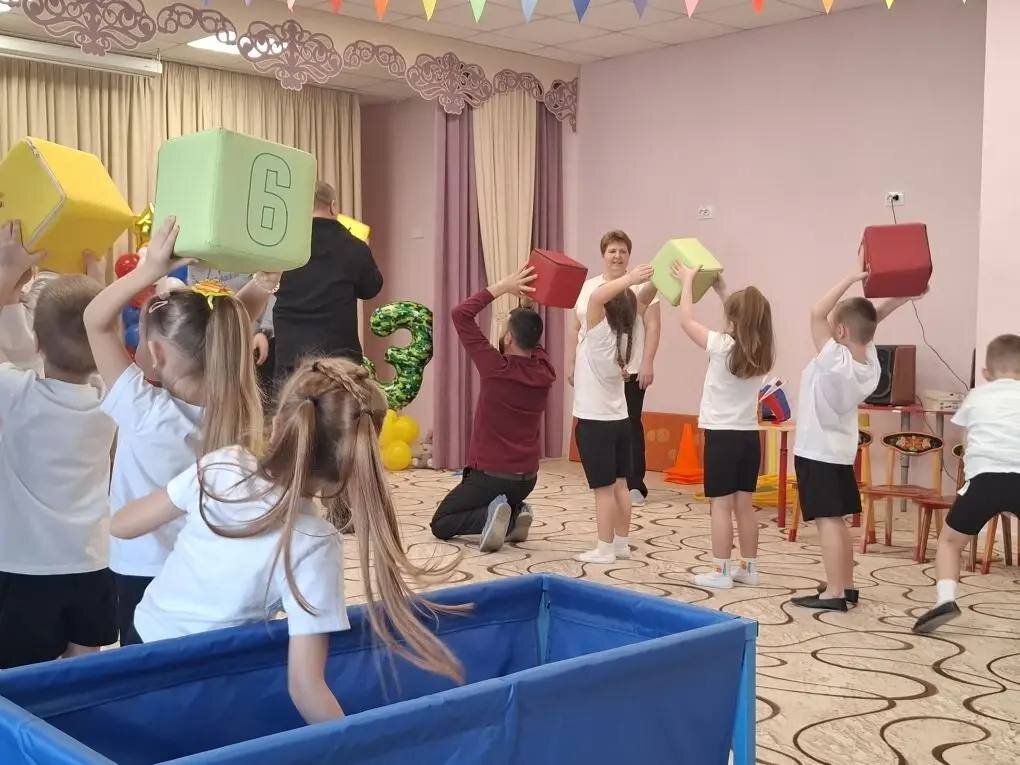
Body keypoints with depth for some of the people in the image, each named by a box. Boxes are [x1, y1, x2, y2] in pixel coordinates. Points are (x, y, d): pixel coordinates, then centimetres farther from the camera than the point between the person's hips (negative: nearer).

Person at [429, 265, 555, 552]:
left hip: (490, 475, -6)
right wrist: (527, 297, 7)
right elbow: (534, 342, 18)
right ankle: (513, 516, 3)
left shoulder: (496, 368, -19)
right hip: (527, 478, 6)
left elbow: (461, 315, -15)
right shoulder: (544, 372, -4)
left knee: (440, 525, 9)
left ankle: (490, 517, -15)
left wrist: (503, 287, -14)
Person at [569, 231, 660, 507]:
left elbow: (653, 326, -6)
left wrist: (647, 363, -13)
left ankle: (635, 486, 6)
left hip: (630, 371, -4)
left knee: (630, 426, 0)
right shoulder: (587, 288, 13)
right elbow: (576, 329, 15)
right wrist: (571, 364, 10)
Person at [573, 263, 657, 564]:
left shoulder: (601, 334, -18)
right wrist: (654, 280, -5)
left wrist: (629, 278, -30)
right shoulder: (625, 335, 0)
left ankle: (605, 549, 1)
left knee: (604, 488, -3)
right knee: (620, 485, 11)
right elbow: (641, 303, 9)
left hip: (594, 422, -7)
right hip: (619, 420, 7)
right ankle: (621, 544, 18)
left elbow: (596, 296, -32)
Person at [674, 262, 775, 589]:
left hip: (722, 436, -6)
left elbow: (687, 320, -4)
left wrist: (688, 281, 7)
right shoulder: (761, 352, 3)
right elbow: (743, 323, 23)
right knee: (744, 504, 12)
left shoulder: (722, 346, -14)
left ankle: (720, 572, 1)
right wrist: (722, 290, 27)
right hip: (749, 436, 6)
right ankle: (748, 568, 19)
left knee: (721, 505, -2)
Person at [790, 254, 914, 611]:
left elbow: (817, 312, -27)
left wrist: (853, 277, -26)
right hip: (841, 450, 8)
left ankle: (833, 592, -7)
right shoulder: (870, 363, -1)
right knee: (838, 520, 15)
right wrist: (899, 298, -2)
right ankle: (846, 585, 23)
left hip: (817, 452, -8)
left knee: (828, 521, -7)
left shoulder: (835, 361, -23)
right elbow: (868, 321, 11)